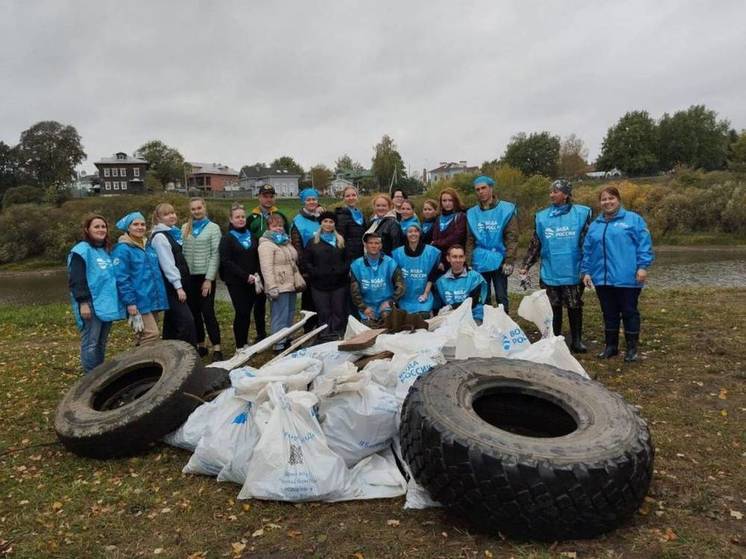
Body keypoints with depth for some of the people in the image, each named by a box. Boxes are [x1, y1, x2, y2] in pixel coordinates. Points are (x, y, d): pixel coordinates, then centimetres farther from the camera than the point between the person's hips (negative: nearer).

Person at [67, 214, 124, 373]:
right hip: (91, 305, -8)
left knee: (101, 343, 14)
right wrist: (83, 302, -19)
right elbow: (76, 279, -13)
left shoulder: (106, 250, 16)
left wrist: (114, 301, 20)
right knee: (90, 344, -3)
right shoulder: (81, 250, -7)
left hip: (106, 304, 8)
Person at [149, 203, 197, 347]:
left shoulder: (173, 233, 15)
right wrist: (179, 286, -21)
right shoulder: (159, 237, -12)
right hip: (171, 286, -9)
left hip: (176, 285, 9)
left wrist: (180, 285, 15)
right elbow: (167, 264, -18)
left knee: (172, 322, 13)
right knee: (187, 320, -13)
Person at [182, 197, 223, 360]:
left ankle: (217, 348, -3)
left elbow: (215, 255, -6)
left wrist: (209, 279, -12)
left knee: (207, 312, -8)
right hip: (188, 276, 4)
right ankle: (200, 345, 20)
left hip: (205, 276, -4)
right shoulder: (185, 228, 10)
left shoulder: (213, 228, -2)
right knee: (194, 312, 9)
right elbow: (180, 251, 8)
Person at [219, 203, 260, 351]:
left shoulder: (251, 236, 12)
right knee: (241, 312, -6)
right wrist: (245, 276, -16)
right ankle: (240, 345, 5)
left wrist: (257, 273, -4)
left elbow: (257, 257, 15)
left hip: (251, 281, 4)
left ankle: (245, 343, 19)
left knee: (247, 312, 7)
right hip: (235, 282, -4)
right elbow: (226, 261, -10)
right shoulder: (227, 238, -2)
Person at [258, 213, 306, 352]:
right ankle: (279, 345, 0)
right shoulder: (266, 244, -10)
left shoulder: (286, 241, 17)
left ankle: (287, 341, 25)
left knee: (289, 315, 15)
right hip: (279, 287, -9)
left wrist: (299, 281, 18)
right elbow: (266, 268, -18)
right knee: (280, 317, -6)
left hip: (290, 286, 9)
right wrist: (272, 288, -24)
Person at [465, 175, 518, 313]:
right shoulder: (472, 213, 9)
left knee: (501, 297, 3)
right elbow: (470, 240, 11)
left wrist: (509, 261, -13)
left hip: (499, 261, -3)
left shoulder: (506, 209, -1)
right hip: (479, 262, 3)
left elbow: (512, 238, -6)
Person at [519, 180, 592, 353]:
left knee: (575, 307, 6)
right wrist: (526, 266, 4)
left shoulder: (581, 213, -2)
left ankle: (577, 340, 19)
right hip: (549, 273, 2)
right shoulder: (542, 217, 6)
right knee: (553, 308, 9)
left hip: (573, 272, -2)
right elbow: (535, 245, 9)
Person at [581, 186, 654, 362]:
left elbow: (644, 244, -6)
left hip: (627, 278, -4)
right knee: (609, 314, 13)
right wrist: (586, 271, 9)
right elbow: (587, 251, 15)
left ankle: (632, 348, 15)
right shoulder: (595, 225, 14)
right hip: (602, 279, 4)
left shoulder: (633, 220, 1)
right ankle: (611, 346, 25)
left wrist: (643, 266, -14)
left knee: (629, 312, 5)